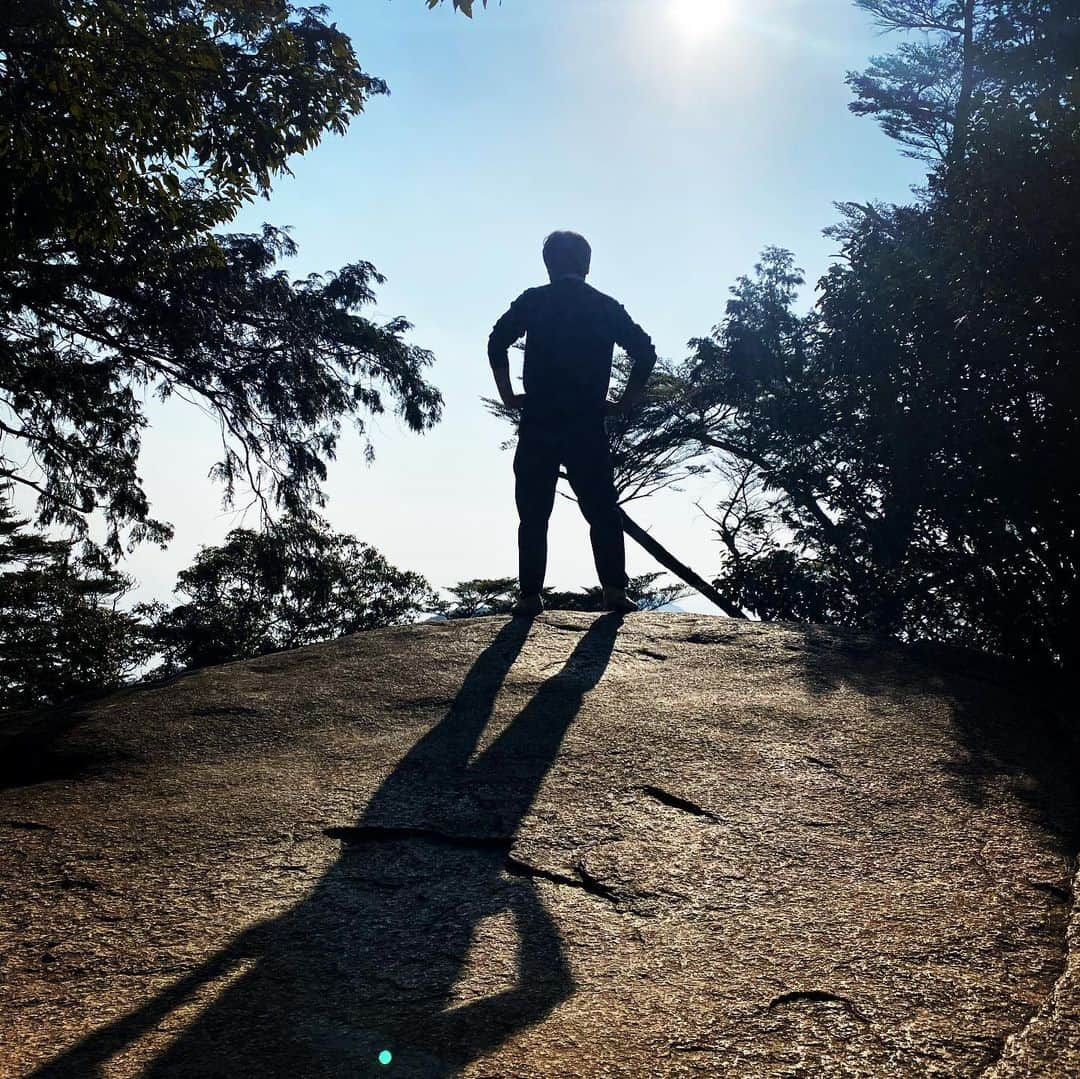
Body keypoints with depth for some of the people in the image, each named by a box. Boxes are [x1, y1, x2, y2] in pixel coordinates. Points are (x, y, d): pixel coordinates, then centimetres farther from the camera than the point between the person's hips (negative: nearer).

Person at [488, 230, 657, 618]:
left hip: (537, 426, -1)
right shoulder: (606, 307, 9)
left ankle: (531, 596, 0)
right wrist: (624, 402, 7)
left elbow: (497, 342, -6)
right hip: (588, 428, 1)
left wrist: (508, 394, 1)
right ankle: (614, 591, 0)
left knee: (534, 516, 4)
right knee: (603, 513, 7)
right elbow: (645, 352, 3)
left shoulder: (532, 301, 5)